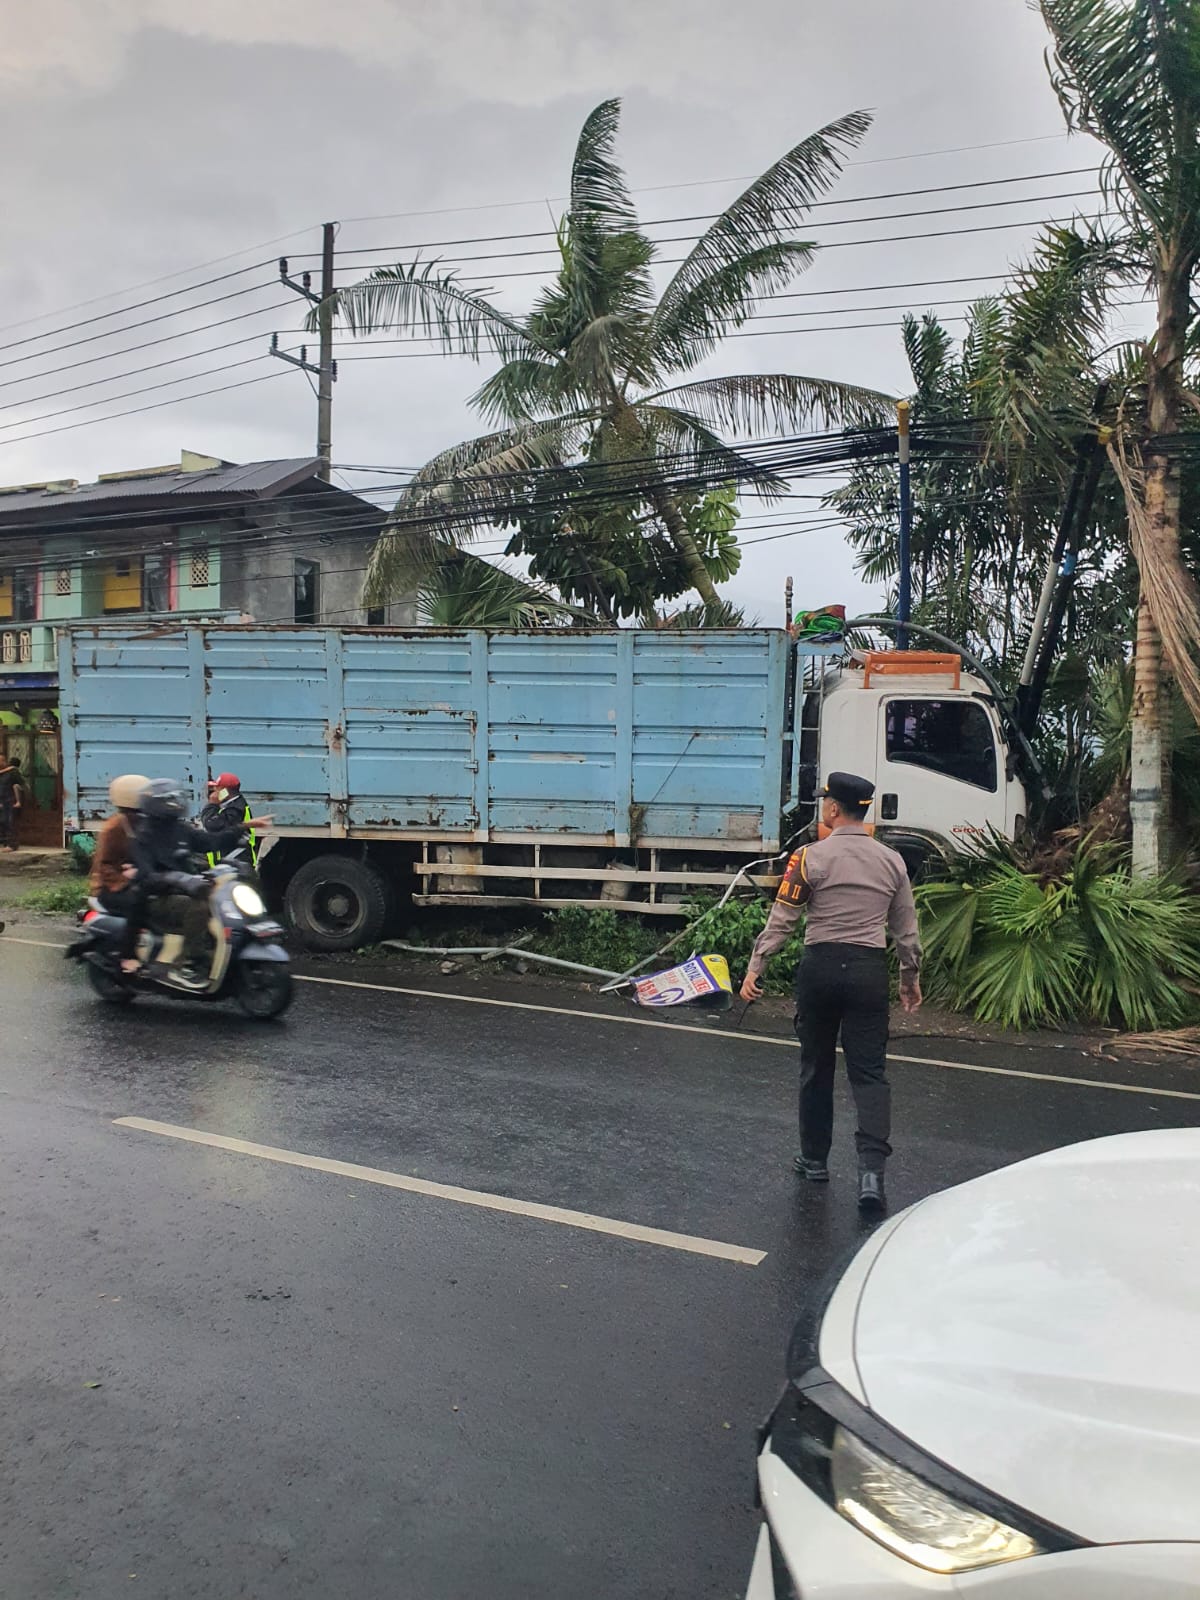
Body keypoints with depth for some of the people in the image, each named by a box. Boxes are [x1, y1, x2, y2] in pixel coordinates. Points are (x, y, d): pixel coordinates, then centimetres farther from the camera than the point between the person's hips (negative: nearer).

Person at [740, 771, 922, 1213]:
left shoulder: (812, 857, -6)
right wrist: (911, 976, 24)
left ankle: (814, 1160, 25)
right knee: (869, 1071, 3)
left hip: (821, 966, -2)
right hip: (870, 969, 2)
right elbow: (906, 928, 12)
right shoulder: (891, 861, 6)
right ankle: (871, 1169, -11)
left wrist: (755, 968, -3)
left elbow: (782, 920, -8)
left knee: (816, 1067, 13)